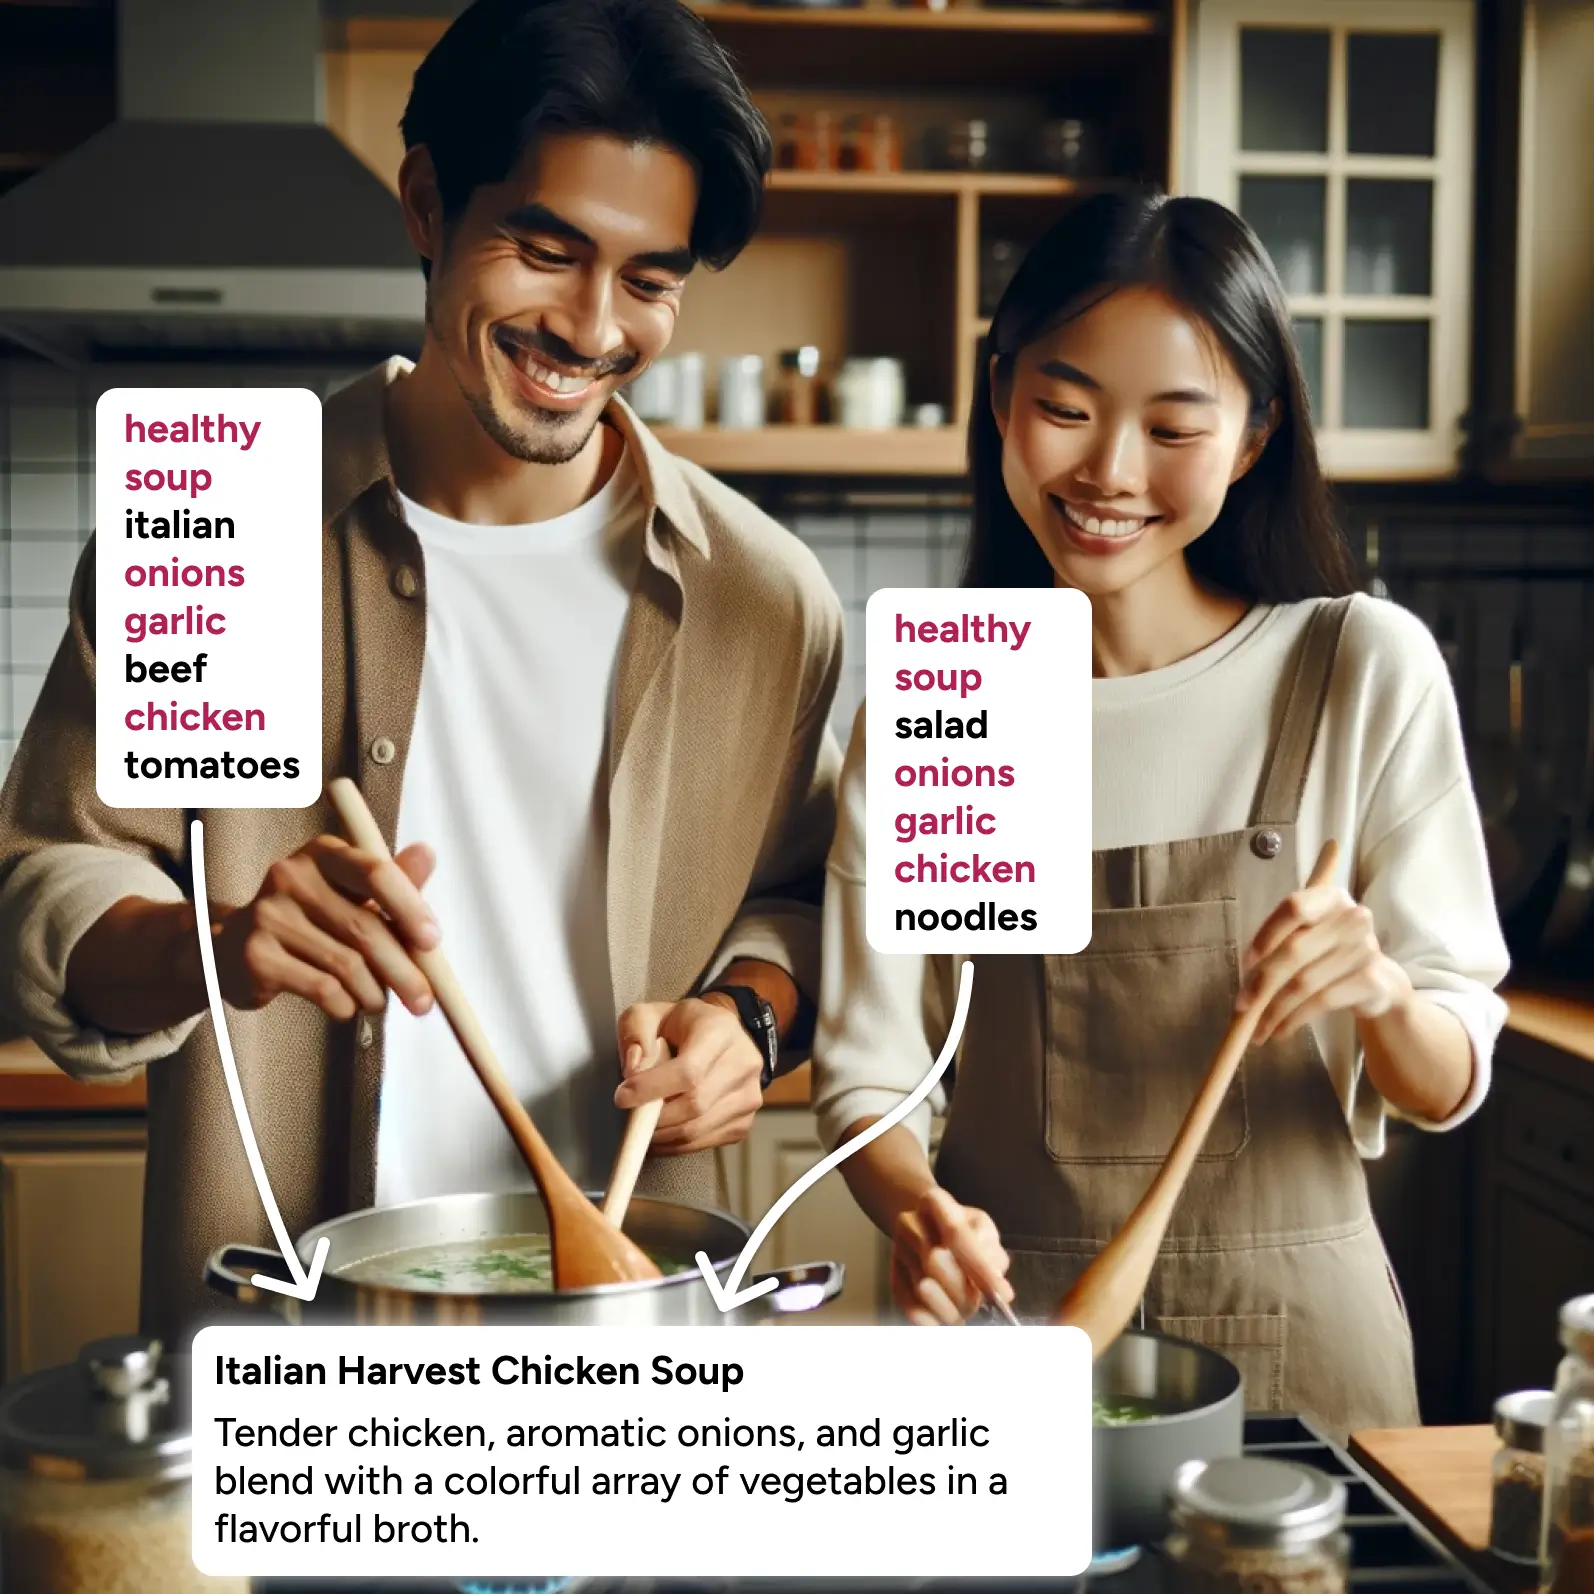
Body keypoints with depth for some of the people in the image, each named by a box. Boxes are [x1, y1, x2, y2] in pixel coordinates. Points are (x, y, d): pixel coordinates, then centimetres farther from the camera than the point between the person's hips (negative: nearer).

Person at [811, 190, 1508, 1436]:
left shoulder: (1365, 671, -7)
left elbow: (1448, 1085, -5)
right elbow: (871, 1065, -4)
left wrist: (1384, 998, -26)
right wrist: (915, 1208, -24)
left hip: (1293, 1333, 0)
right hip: (1004, 1325, 1)